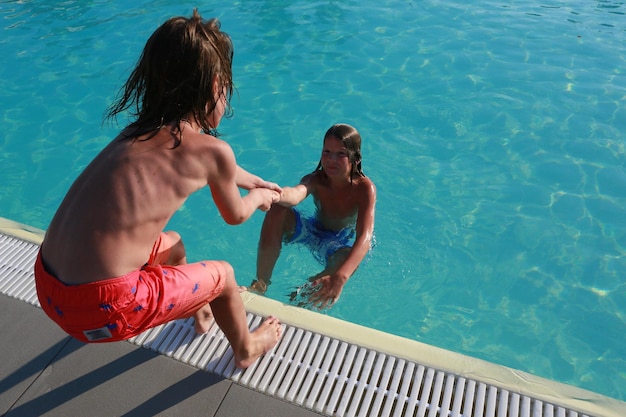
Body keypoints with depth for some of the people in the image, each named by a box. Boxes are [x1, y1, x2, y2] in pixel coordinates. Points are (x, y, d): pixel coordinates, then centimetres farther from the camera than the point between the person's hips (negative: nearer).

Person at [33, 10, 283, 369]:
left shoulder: (143, 130, 9)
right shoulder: (212, 149, -12)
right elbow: (235, 216, 9)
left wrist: (253, 180, 44)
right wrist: (259, 196, 31)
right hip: (102, 306, -7)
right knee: (223, 275, 16)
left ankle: (200, 314, 59)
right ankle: (246, 351, 45)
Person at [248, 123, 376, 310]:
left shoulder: (364, 188, -28)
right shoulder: (316, 179, -21)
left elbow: (365, 238, -41)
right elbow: (296, 193, -47)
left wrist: (340, 277, -58)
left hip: (343, 242, -2)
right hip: (314, 231, 2)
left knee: (347, 258, -40)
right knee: (277, 210, -25)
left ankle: (303, 294, -9)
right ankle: (261, 283, -18)